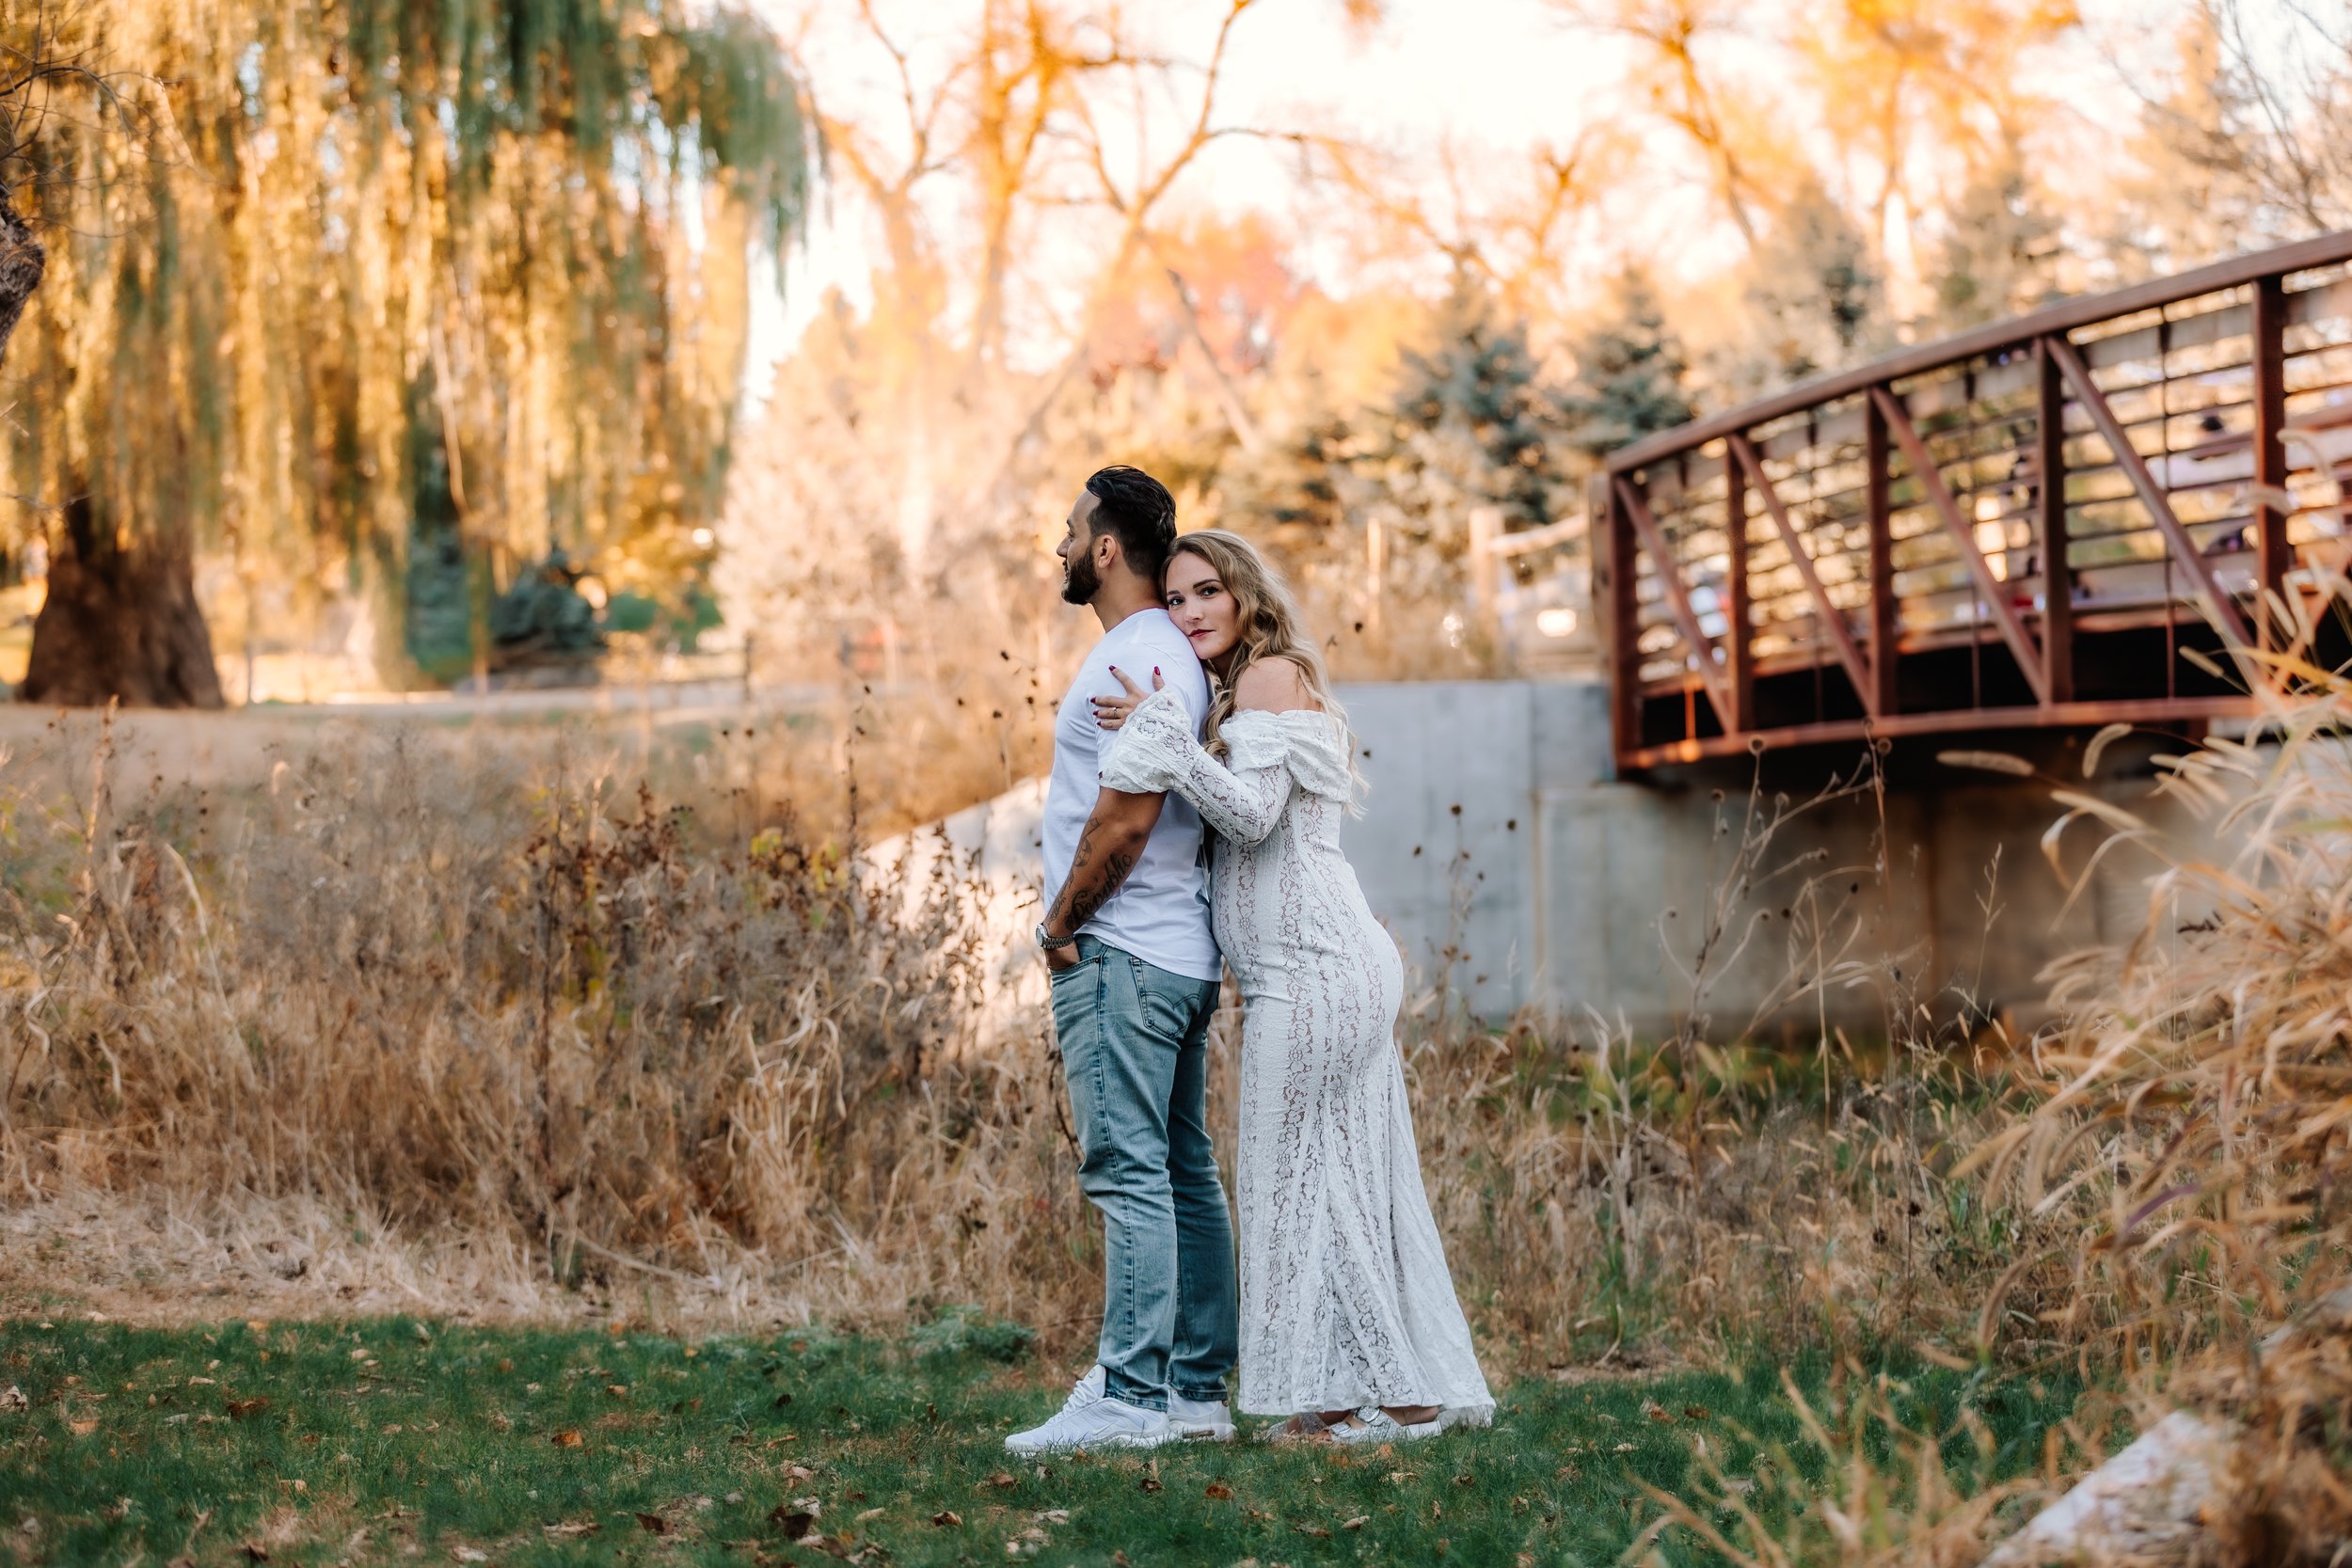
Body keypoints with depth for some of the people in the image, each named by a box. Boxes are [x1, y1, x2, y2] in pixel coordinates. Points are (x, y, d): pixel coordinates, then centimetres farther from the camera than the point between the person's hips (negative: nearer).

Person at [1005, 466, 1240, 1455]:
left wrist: (1060, 925, -10)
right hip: (1180, 956, 11)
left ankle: (1132, 1397, -12)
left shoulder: (1138, 659, -14)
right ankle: (1197, 1392, 13)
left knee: (1130, 1172, -11)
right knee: (1184, 1174, 10)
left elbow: (1127, 817, -21)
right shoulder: (1161, 653, 19)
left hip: (1121, 957, -11)